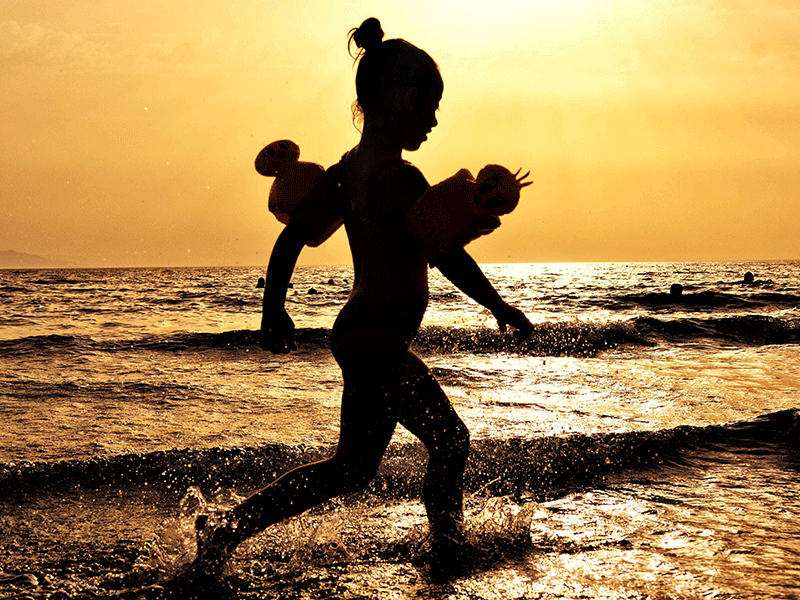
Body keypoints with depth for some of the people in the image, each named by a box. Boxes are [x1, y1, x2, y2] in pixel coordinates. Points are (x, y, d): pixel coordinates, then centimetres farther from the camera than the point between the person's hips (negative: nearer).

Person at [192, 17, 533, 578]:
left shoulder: (349, 169, 5)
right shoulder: (401, 177, -21)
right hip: (378, 339, -9)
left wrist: (275, 311, 17)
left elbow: (293, 234, 9)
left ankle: (450, 544, 31)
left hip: (361, 332, 10)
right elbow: (450, 257, -19)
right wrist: (501, 307, -6)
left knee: (450, 440, 18)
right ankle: (230, 528, 11)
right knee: (352, 467, 4)